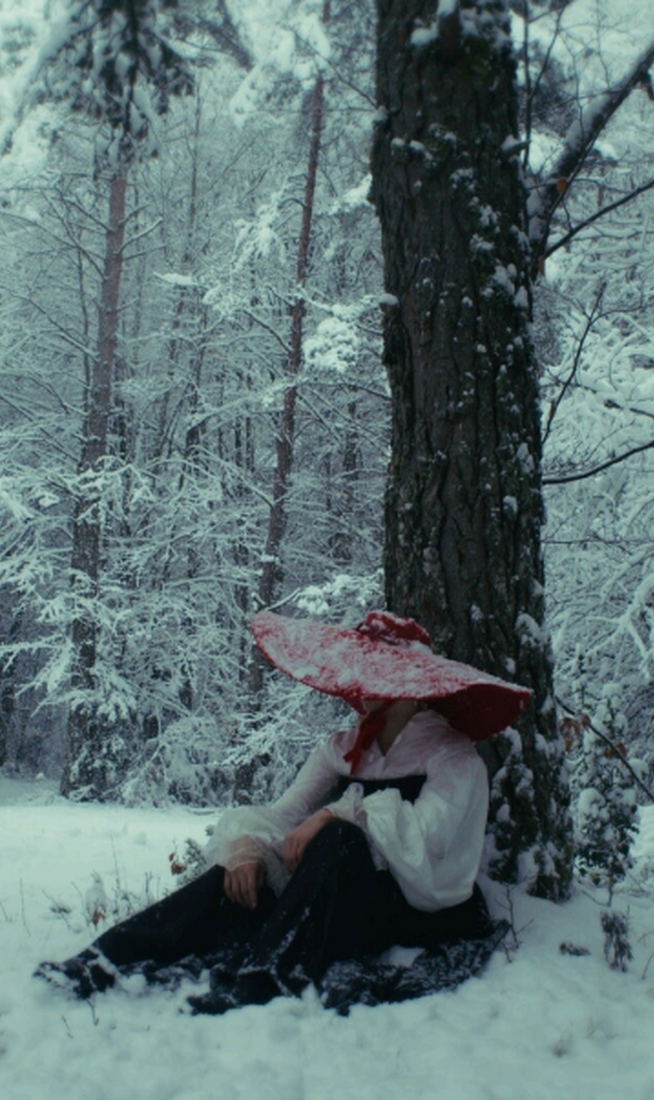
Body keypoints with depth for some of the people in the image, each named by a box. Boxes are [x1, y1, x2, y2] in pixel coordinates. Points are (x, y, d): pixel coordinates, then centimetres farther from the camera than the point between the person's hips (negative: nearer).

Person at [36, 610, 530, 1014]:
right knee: (238, 875, -19)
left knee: (338, 838, -32)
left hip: (424, 917, -5)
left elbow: (426, 837, -23)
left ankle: (262, 985, -38)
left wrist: (340, 813, -24)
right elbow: (283, 813, 0)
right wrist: (247, 844, -20)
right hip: (345, 906, 5)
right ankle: (103, 964, -27)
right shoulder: (340, 750, 11)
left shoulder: (454, 758, -5)